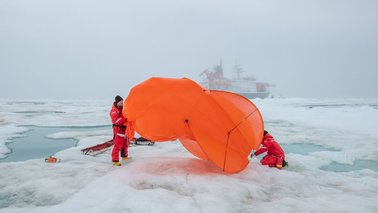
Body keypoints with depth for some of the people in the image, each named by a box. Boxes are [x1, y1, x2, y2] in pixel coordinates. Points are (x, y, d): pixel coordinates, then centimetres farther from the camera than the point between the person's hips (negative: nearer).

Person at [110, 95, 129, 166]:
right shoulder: (114, 110, -14)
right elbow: (116, 120, -26)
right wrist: (125, 118, -34)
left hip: (125, 128, 8)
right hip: (118, 129, -8)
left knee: (125, 144, 21)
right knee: (117, 145, -10)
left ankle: (124, 156, 40)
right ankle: (115, 160, -7)